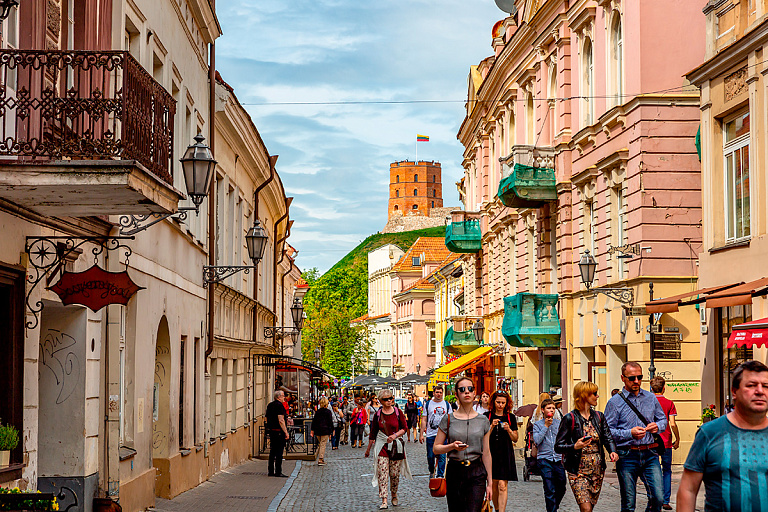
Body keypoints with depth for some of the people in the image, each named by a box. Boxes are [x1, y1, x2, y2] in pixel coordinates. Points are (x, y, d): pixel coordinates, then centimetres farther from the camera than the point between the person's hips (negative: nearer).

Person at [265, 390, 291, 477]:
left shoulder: (270, 405, 14)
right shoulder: (279, 405, -13)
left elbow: (267, 418, 20)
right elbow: (281, 420, -20)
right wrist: (286, 432, -18)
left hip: (271, 430, 9)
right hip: (279, 431, -9)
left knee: (272, 451, 13)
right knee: (279, 452, -5)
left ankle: (271, 471, 16)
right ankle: (278, 472, -4)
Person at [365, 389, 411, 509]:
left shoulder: (398, 412, 2)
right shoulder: (378, 414, 3)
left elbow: (404, 428, 5)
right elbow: (373, 433, 11)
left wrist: (395, 435, -12)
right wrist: (368, 449, 15)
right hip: (382, 446, 0)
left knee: (395, 474, 4)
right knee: (382, 473, -11)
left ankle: (394, 496, 26)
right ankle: (384, 500, -12)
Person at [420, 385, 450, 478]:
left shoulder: (446, 404, 8)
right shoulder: (428, 404, 6)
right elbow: (424, 420, 5)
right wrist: (421, 434, -1)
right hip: (430, 435, 0)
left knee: (442, 456, -5)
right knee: (430, 456, 6)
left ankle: (440, 475, -1)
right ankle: (431, 472, 27)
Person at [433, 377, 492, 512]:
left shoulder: (483, 421, 6)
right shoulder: (448, 419, 2)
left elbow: (486, 454, 8)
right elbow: (436, 448, 4)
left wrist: (490, 482, 6)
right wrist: (452, 446, -16)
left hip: (476, 473, 0)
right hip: (454, 472, 0)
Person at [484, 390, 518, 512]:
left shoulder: (511, 417, 5)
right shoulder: (487, 416, 3)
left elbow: (515, 439, 6)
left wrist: (508, 429, -12)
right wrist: (492, 427, -16)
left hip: (506, 454, -1)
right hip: (491, 452, 1)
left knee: (502, 486, -10)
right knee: (494, 485, 6)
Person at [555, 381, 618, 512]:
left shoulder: (599, 417, 10)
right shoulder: (569, 419, -7)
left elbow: (608, 437, 3)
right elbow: (558, 446, -7)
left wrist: (612, 451, -17)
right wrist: (575, 447, -26)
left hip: (597, 470, 5)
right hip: (578, 471, -5)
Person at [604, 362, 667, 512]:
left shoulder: (650, 397, 12)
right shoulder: (615, 402, -1)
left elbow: (663, 419, 21)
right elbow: (608, 431, -6)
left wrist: (658, 426, -2)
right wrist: (629, 433, -20)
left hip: (650, 455, 3)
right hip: (627, 457, -3)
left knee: (658, 498, -8)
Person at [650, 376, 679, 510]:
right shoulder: (669, 403, -4)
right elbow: (672, 424, -8)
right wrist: (677, 440, 4)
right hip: (666, 442, -1)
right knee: (667, 471, 9)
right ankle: (666, 501, 4)